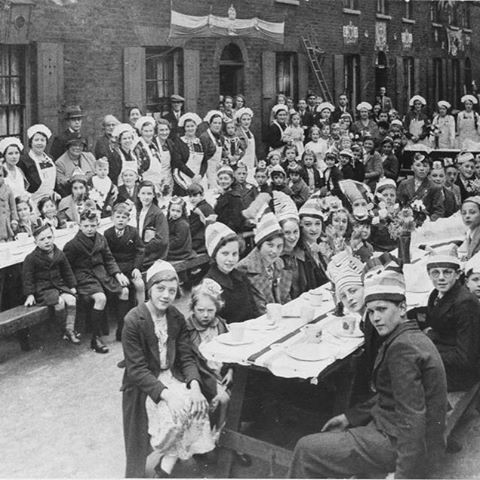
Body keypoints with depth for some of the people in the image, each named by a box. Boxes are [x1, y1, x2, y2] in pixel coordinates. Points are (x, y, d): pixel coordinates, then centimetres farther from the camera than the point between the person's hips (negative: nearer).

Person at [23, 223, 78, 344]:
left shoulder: (59, 254, 7)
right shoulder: (31, 258, -6)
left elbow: (67, 272, 17)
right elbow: (27, 277, -3)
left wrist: (72, 286, 12)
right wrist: (30, 294, -9)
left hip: (59, 285, 5)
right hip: (42, 289, -4)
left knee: (71, 299, -23)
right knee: (59, 302, -30)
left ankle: (70, 330, -20)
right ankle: (66, 329, -12)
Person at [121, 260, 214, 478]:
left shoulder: (177, 318, 1)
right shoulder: (133, 321, -16)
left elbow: (187, 357, 0)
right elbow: (137, 370, -18)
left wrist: (194, 384, -20)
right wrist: (166, 393, -30)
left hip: (171, 377, 5)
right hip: (144, 387, -5)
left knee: (199, 405, -21)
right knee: (177, 411, -28)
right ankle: (167, 461, -1)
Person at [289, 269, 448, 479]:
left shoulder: (402, 347, -24)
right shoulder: (412, 336, 8)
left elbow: (412, 419, -28)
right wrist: (351, 416, 13)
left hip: (401, 444, -10)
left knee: (306, 449, -5)